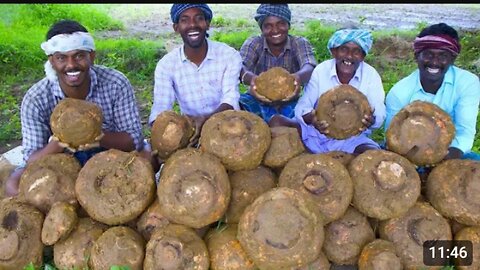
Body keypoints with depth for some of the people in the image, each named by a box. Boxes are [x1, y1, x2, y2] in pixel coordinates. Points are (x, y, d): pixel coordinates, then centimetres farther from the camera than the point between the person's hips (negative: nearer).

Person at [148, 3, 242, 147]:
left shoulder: (230, 55, -9)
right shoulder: (166, 64, -5)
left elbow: (230, 100, -20)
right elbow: (160, 109, -13)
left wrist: (207, 120, -42)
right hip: (190, 130, 2)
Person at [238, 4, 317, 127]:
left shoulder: (300, 44, -6)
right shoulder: (253, 43, -5)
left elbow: (309, 67, -26)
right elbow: (240, 67, -25)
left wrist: (298, 77, -53)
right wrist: (251, 78, -51)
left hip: (289, 103, -1)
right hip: (258, 101, 1)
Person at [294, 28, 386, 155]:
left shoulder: (371, 75, -5)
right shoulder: (320, 70, -6)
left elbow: (379, 114, -9)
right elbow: (302, 106, -11)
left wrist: (371, 120, -35)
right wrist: (311, 118, -35)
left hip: (353, 139, 0)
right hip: (317, 133, 0)